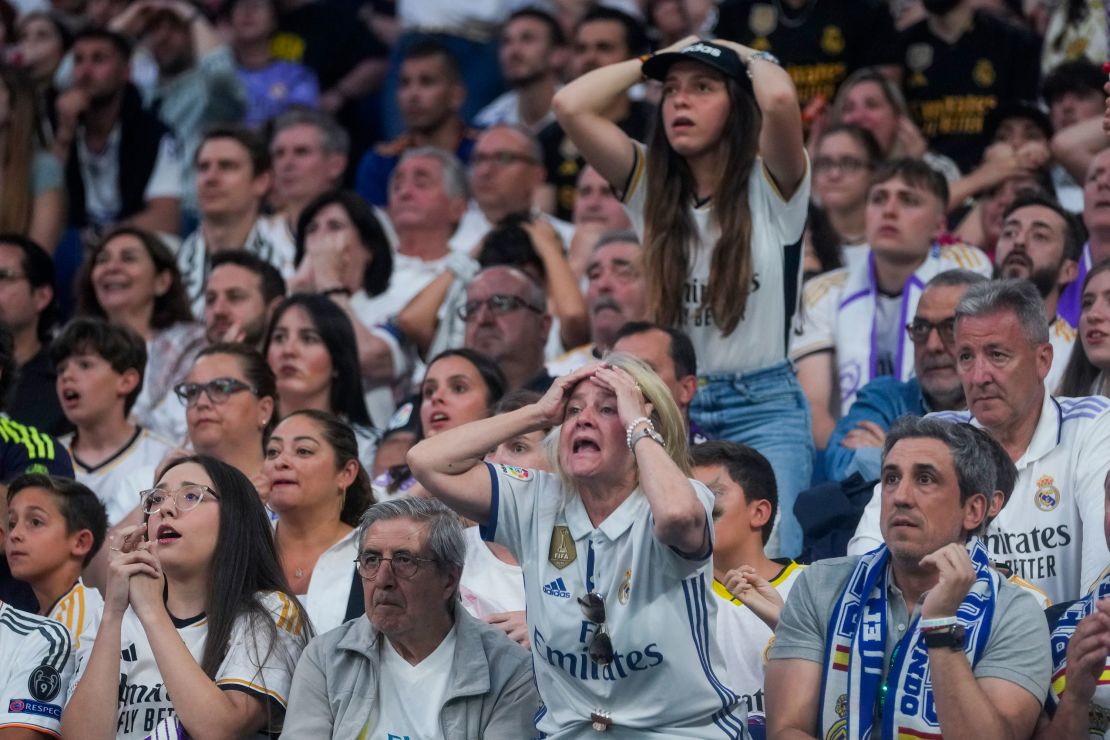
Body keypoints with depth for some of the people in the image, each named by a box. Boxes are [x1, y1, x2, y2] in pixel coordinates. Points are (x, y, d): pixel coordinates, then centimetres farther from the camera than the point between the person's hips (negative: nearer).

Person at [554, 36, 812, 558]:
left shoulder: (771, 186, -2)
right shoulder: (649, 184, 7)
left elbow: (780, 99, -24)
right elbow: (571, 106, -5)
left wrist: (750, 58, -1)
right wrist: (654, 60, 7)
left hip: (763, 407, -3)